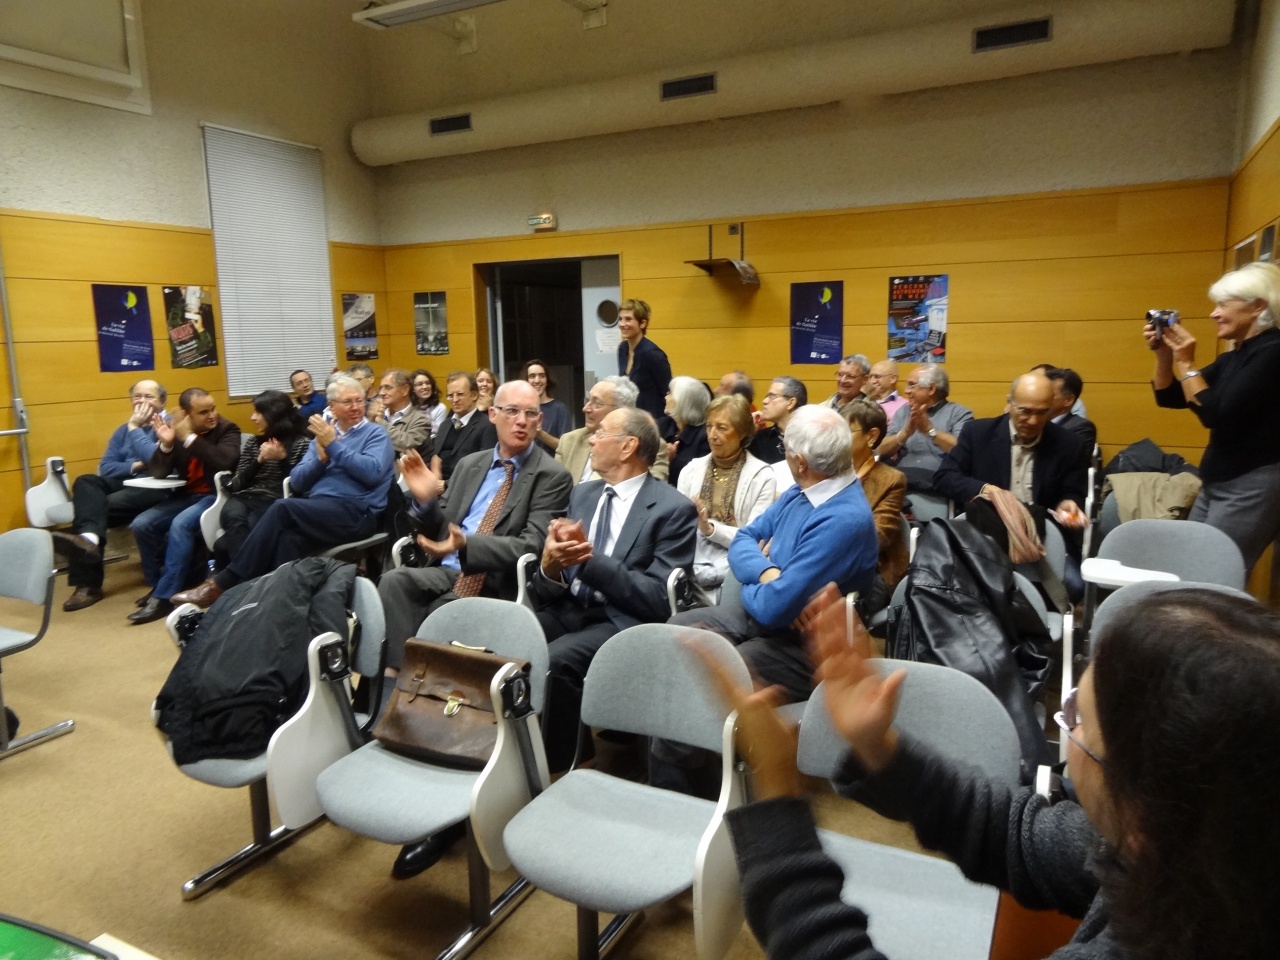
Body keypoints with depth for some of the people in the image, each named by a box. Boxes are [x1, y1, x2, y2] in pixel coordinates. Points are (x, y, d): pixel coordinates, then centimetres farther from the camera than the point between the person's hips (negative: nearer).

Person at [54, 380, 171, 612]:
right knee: (86, 482, -24)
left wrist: (135, 427, -5)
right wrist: (134, 466, -7)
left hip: (157, 489, -6)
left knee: (99, 506, -26)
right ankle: (88, 537, -44)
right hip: (124, 484, 6)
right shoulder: (122, 431, 23)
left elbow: (157, 459, -18)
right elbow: (105, 468, 12)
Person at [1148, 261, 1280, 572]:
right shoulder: (1233, 358, 12)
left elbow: (1215, 414, -22)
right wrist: (1164, 354, 0)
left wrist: (1186, 363, -16)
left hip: (1251, 487, -9)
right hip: (1216, 484, 9)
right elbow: (1169, 398, 14)